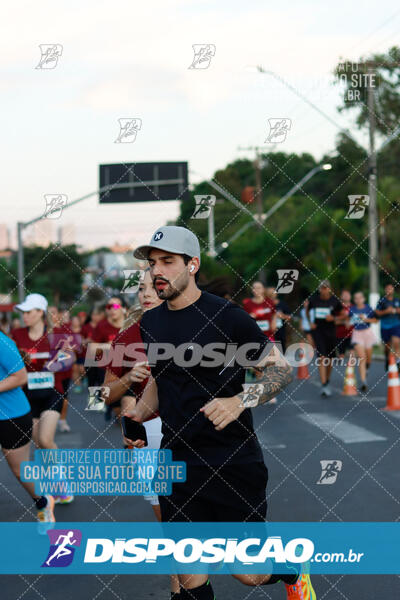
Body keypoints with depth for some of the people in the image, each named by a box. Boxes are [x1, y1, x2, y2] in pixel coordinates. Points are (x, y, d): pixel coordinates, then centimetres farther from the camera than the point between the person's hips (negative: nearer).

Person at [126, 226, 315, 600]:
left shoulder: (227, 316, -12)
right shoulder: (150, 323, 7)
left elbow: (280, 369, -8)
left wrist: (240, 401, -25)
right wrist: (139, 414, 3)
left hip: (233, 463, -5)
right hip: (177, 463, 5)